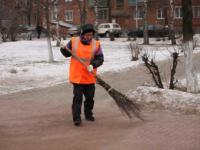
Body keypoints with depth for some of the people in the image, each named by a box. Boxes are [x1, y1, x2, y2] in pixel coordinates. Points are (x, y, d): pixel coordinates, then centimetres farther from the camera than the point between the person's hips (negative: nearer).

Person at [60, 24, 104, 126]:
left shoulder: (96, 44, -3)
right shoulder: (74, 41, -2)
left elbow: (100, 59, -7)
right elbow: (67, 54, 9)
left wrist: (93, 65, -24)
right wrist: (63, 49, -11)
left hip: (90, 77, 2)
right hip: (77, 76, -2)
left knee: (90, 97, 13)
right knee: (77, 97, -3)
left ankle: (88, 114, 32)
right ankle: (77, 118, 1)